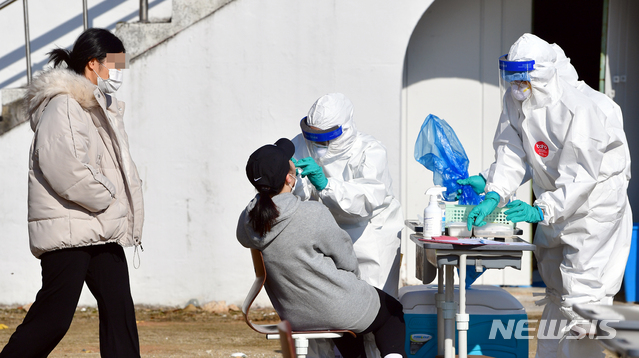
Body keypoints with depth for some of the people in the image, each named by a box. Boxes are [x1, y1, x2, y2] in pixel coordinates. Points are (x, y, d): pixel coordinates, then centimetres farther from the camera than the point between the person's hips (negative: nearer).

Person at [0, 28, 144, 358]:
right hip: (68, 229, -10)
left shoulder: (101, 108, 20)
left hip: (102, 230, 10)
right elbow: (61, 165, -24)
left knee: (119, 310, 4)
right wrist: (104, 198, -13)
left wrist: (120, 207, 9)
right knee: (54, 317, -8)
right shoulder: (63, 105, -12)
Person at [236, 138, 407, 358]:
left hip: (296, 318, 6)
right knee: (393, 311, 23)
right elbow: (345, 258, -14)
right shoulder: (314, 214, -28)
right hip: (339, 312, -6)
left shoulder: (247, 221, -12)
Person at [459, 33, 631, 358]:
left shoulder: (582, 108, -27)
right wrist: (494, 193, -22)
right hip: (554, 206, 8)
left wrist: (542, 211, -35)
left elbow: (580, 174, -28)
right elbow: (513, 155, -5)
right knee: (556, 296, 18)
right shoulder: (515, 100, -4)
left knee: (581, 299, -13)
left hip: (594, 206, -8)